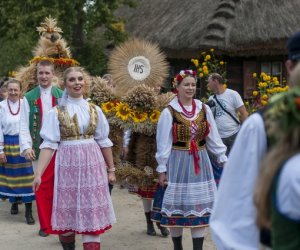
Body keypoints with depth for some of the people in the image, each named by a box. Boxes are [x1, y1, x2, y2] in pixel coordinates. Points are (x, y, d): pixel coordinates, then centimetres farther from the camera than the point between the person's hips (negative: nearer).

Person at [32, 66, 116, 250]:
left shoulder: (95, 110, 6)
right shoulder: (56, 112, -2)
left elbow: (104, 142, 10)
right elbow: (49, 144, -7)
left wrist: (111, 169, 12)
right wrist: (38, 173, -15)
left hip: (92, 164, 2)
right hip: (67, 165, -1)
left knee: (92, 213, 1)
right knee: (67, 212, 5)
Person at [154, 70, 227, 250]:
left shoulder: (204, 109, 4)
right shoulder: (169, 112, -7)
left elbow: (214, 137, 9)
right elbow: (163, 143, -5)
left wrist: (223, 158, 8)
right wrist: (162, 169, -5)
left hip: (200, 161, 3)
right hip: (178, 161, -3)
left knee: (200, 205, 4)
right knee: (178, 204, 4)